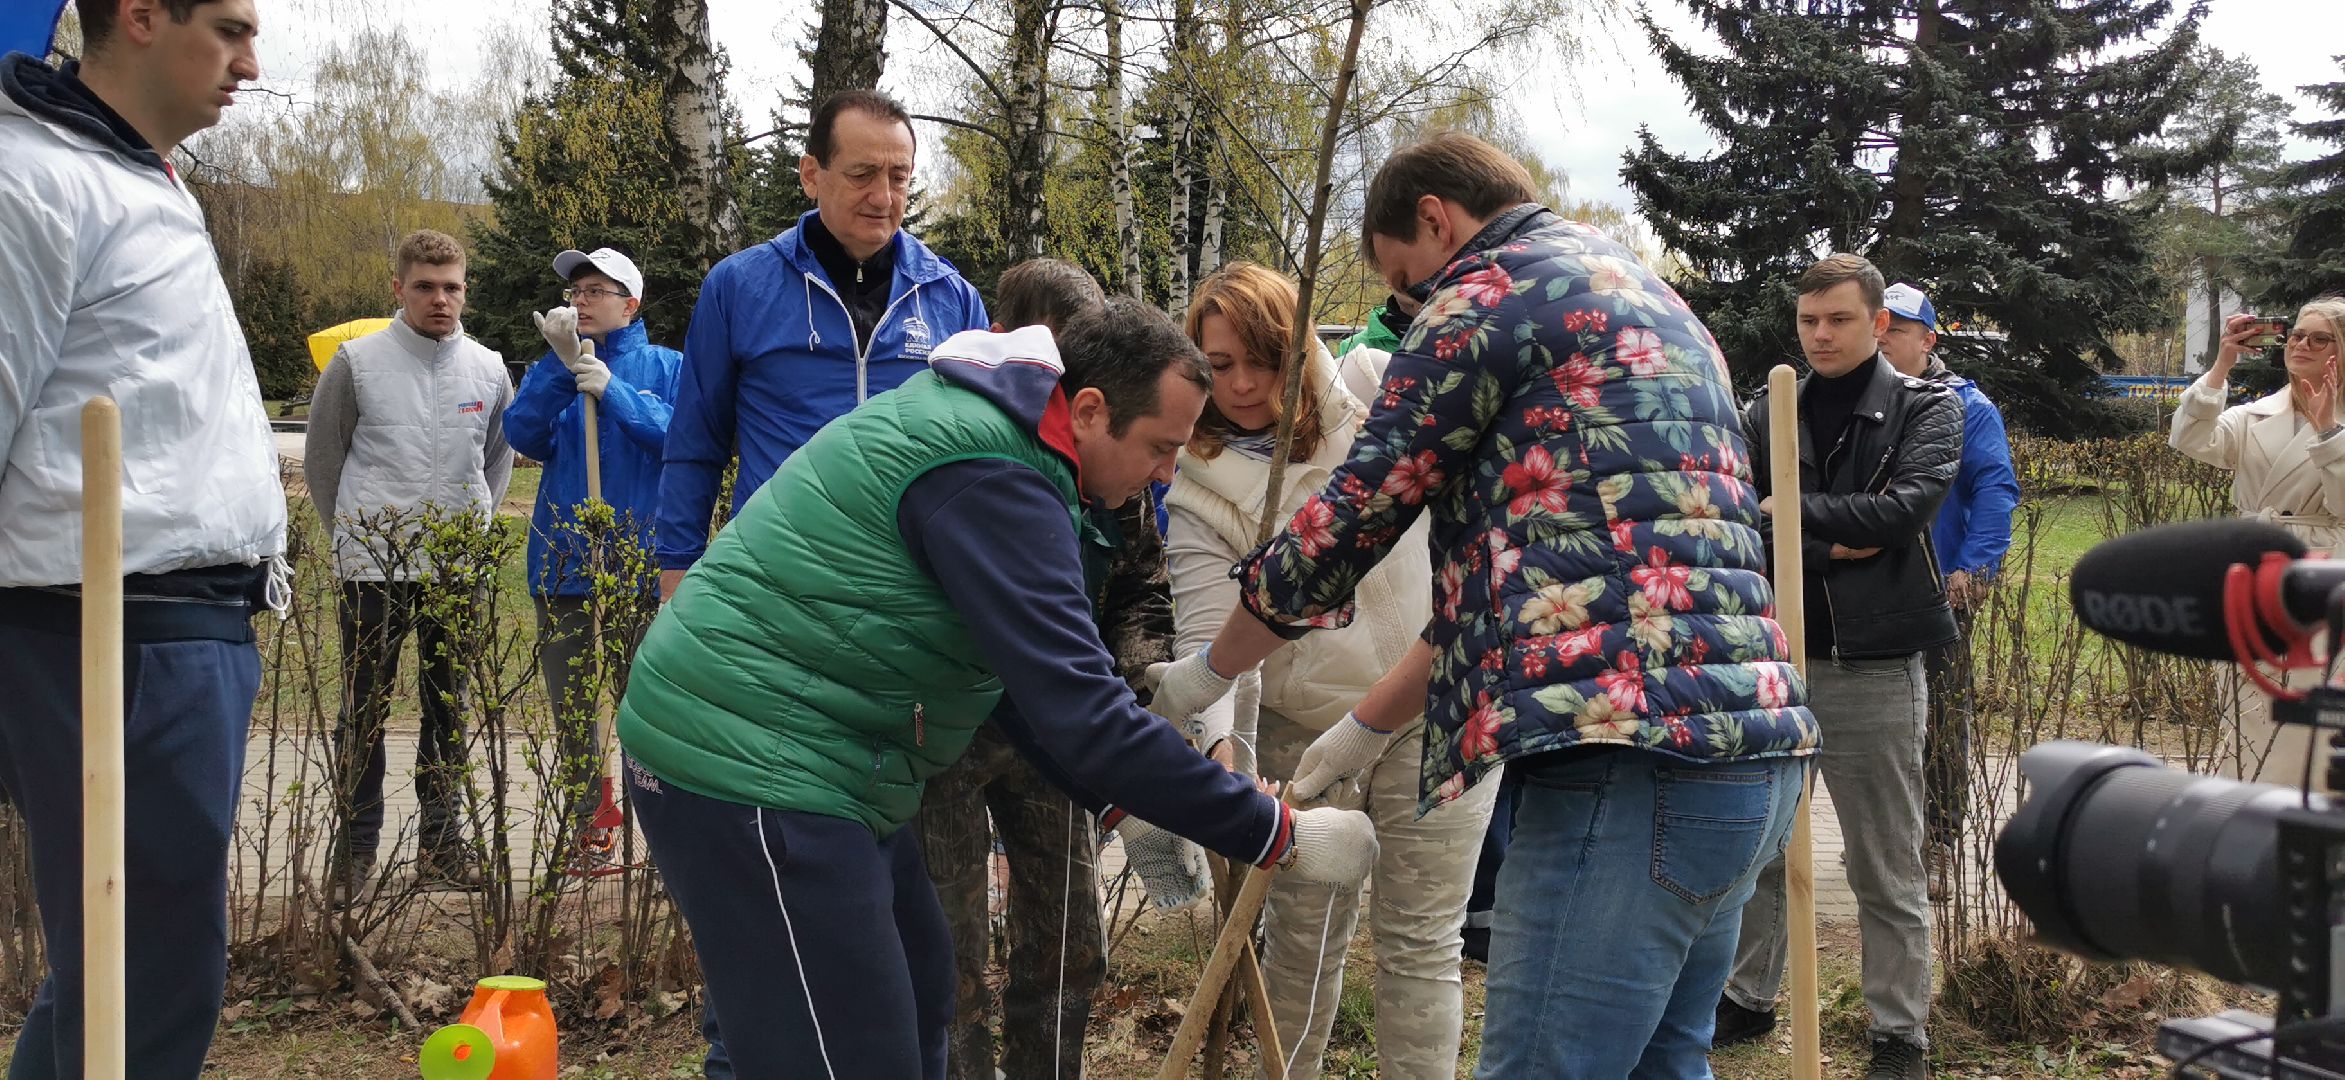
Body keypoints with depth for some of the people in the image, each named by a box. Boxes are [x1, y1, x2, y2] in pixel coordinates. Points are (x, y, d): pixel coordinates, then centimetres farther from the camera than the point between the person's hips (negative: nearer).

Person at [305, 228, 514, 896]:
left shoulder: (488, 369, 5)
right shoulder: (357, 363, -4)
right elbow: (321, 457, 5)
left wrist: (475, 525, 11)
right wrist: (352, 532, 4)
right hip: (374, 569, -3)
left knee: (449, 709, 9)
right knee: (364, 711, 3)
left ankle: (442, 842, 18)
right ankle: (355, 846, 12)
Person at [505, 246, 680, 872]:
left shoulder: (665, 367, 4)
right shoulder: (554, 369, 11)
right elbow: (524, 435, -6)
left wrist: (614, 391, -20)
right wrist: (560, 363, -15)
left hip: (642, 564, -3)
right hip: (565, 563, 3)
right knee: (572, 710, 8)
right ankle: (588, 829, 18)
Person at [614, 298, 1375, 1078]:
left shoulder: (988, 425, 11)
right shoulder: (991, 478, -22)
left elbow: (1025, 676, 18)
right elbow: (1082, 713, -25)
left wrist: (1119, 806, 11)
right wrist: (1276, 836, -18)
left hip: (791, 754, 11)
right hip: (749, 770, -11)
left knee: (918, 1003, 17)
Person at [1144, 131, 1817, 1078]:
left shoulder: (1493, 289, -1)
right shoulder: (1645, 300, 27)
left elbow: (1348, 520, 2)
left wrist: (1209, 670, 18)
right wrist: (1370, 722, 32)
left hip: (1635, 759, -10)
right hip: (1749, 750, 10)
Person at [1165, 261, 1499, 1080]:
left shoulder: (1375, 406, -2)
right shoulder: (1200, 494, -4)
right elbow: (1208, 636, -15)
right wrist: (1224, 739, -32)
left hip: (1434, 714, -1)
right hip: (1302, 733, 1)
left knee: (1419, 942, 3)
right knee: (1301, 941, 12)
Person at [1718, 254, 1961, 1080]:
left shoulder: (1927, 409, -1)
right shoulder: (1766, 416, 7)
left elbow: (1904, 508, -15)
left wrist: (1794, 514, -13)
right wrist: (1832, 549, -14)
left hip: (1875, 669, -3)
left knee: (1888, 872, 5)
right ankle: (1748, 998, 31)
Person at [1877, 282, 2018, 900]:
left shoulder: (1966, 406, -1)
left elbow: (1996, 488, -7)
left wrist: (1973, 569, -17)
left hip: (1941, 588, -4)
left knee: (1940, 719, -1)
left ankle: (1939, 845, 6)